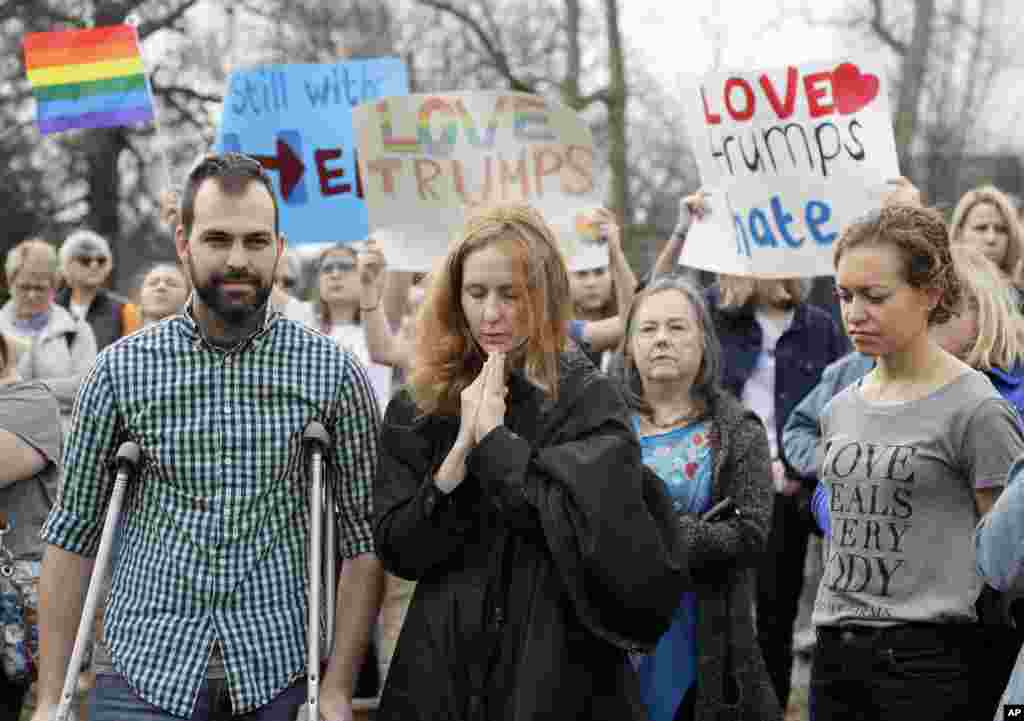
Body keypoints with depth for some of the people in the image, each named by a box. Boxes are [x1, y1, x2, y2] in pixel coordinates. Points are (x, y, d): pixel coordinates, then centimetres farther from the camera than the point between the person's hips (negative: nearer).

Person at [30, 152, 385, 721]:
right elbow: (74, 531, 4)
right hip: (145, 674, 0)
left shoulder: (334, 373, -1)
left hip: (278, 674, 0)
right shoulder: (121, 369, 0)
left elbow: (362, 536, 1)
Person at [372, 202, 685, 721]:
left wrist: (495, 440, -16)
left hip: (559, 667, -3)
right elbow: (397, 551, -3)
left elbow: (598, 534, -18)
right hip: (446, 666, 3)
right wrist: (462, 448, -13)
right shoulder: (419, 408, 4)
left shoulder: (589, 399, -4)